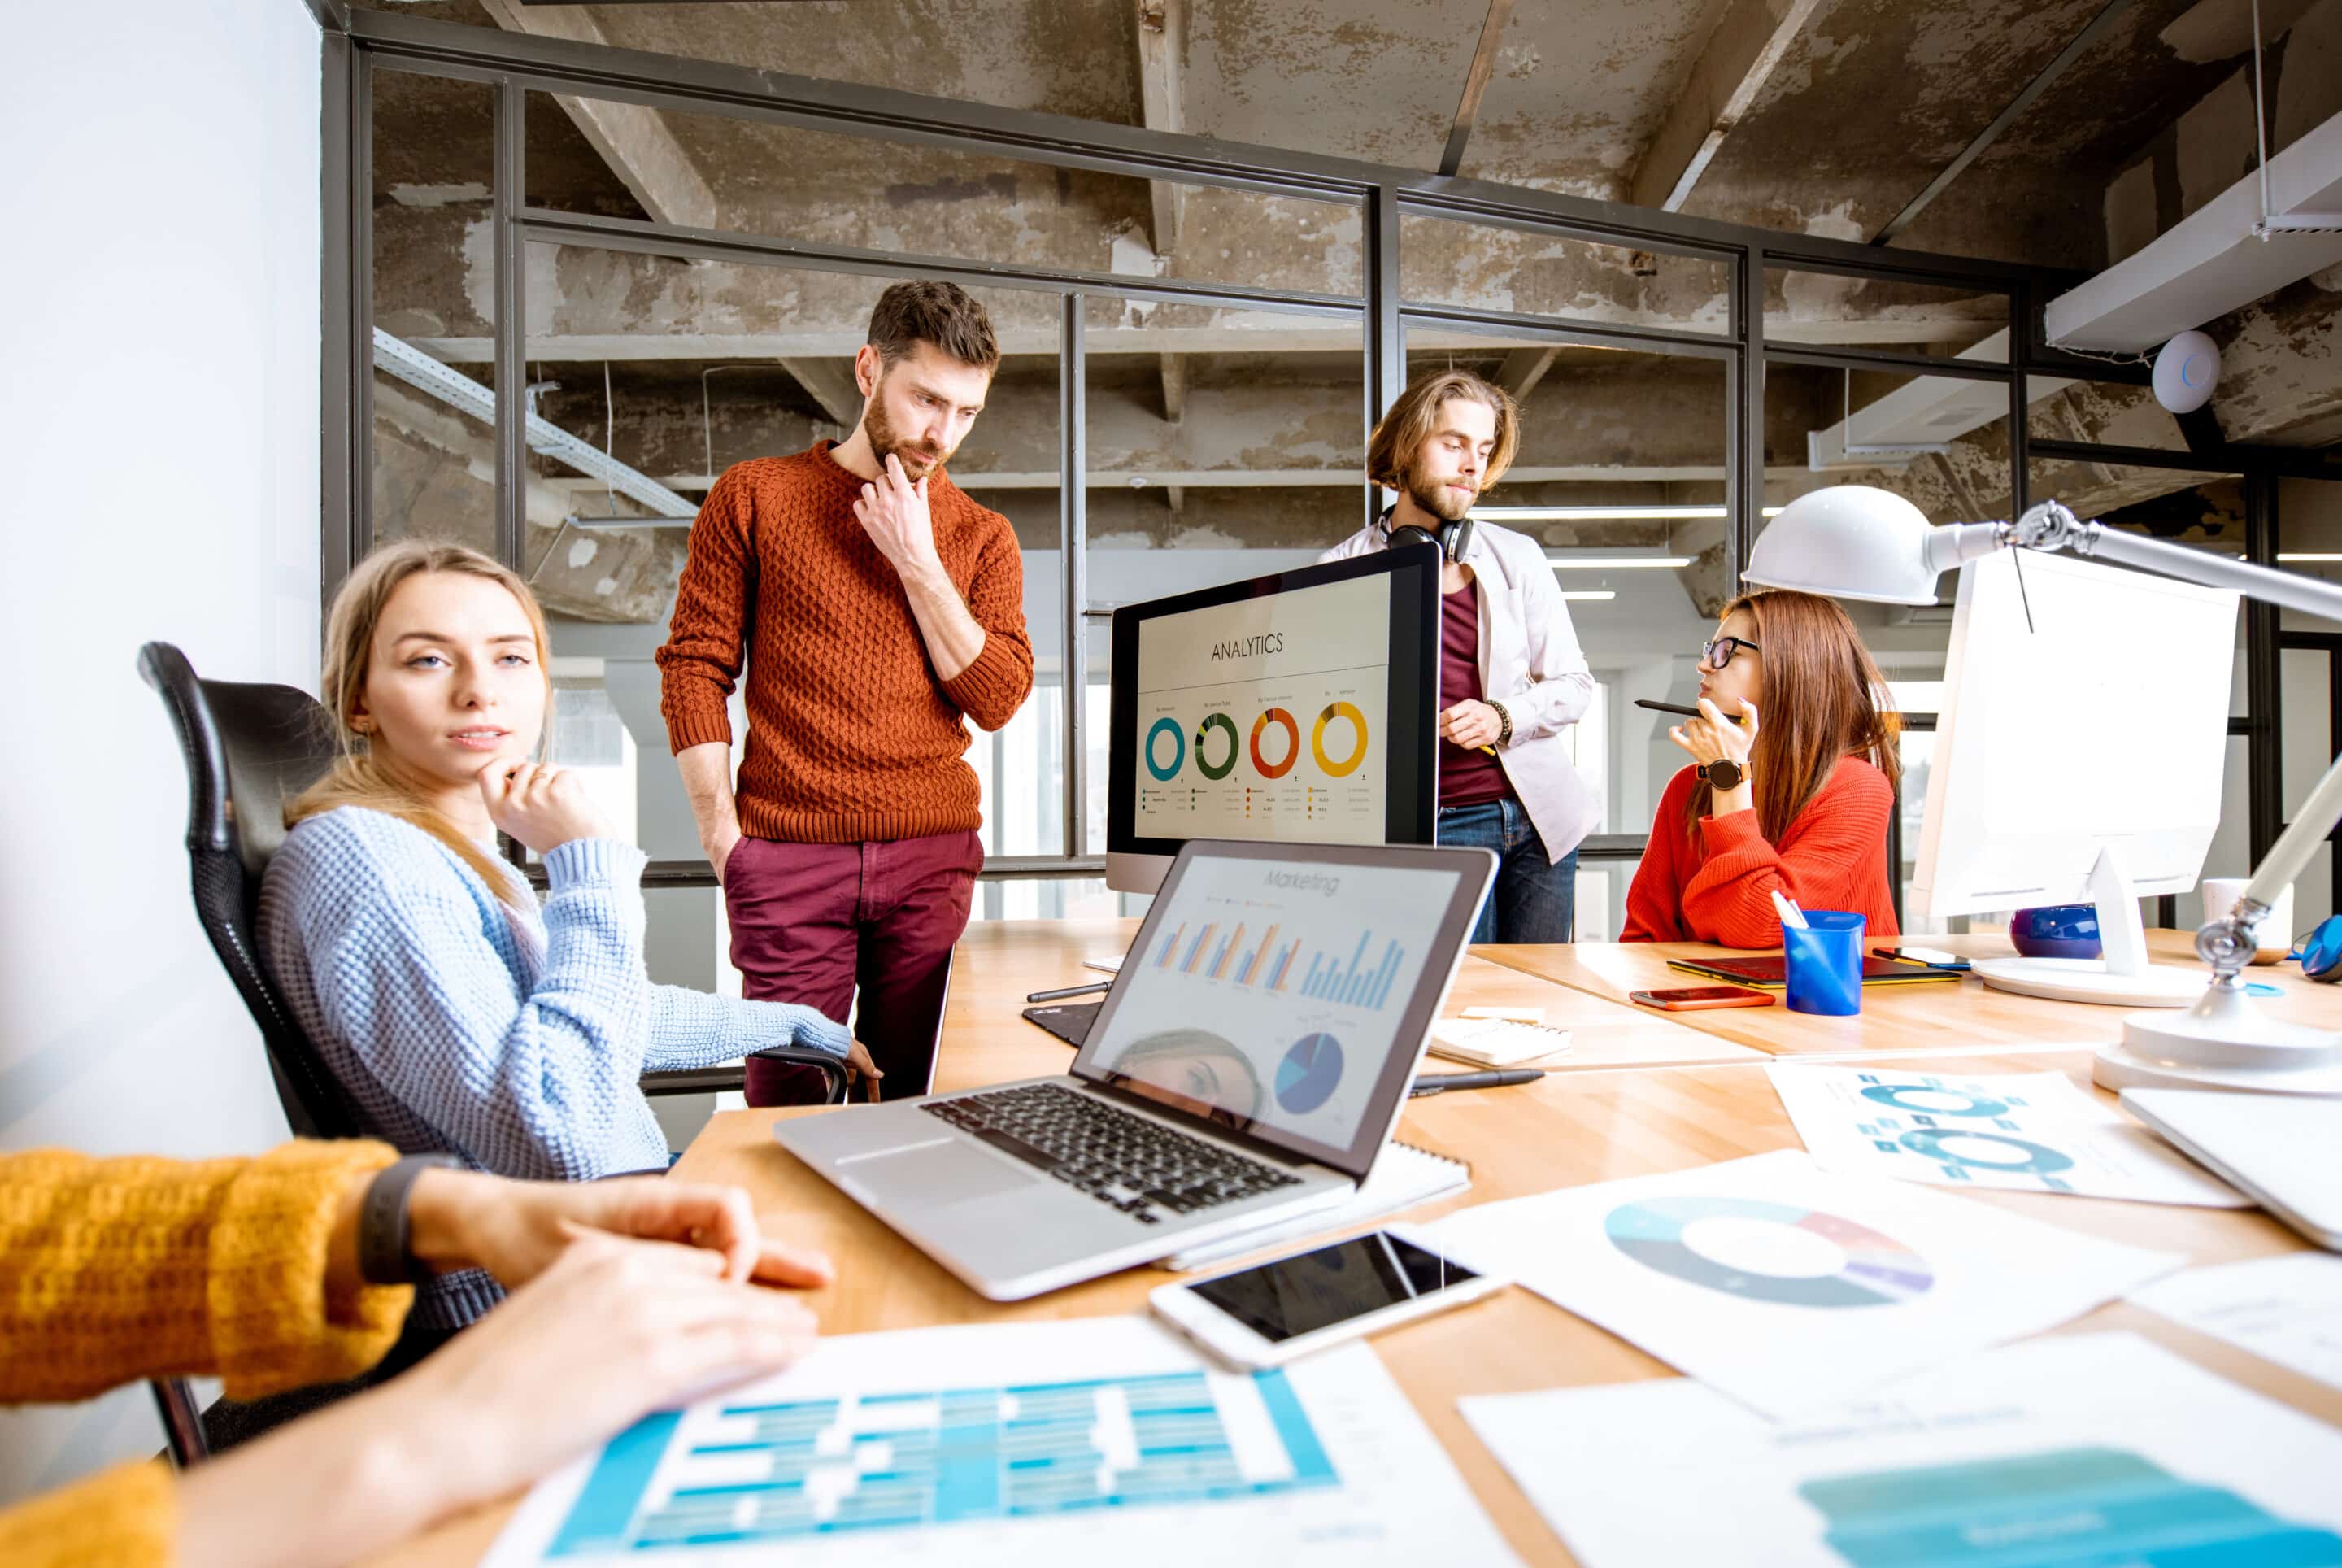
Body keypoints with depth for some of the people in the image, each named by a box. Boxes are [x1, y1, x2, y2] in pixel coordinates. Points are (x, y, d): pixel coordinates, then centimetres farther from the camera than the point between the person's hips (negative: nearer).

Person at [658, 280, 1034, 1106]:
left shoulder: (982, 535, 12)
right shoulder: (753, 496, 8)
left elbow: (998, 698, 1)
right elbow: (694, 667, 5)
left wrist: (918, 563, -5)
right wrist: (721, 831, -1)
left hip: (933, 858, 1)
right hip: (787, 859, -1)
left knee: (920, 1107, 4)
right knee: (787, 1106, 3)